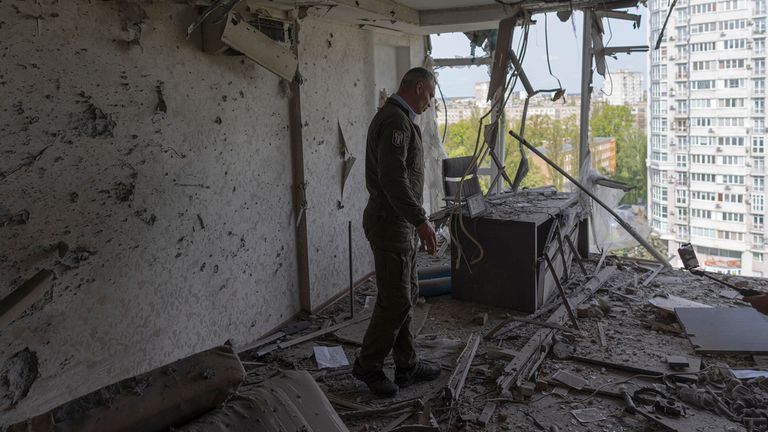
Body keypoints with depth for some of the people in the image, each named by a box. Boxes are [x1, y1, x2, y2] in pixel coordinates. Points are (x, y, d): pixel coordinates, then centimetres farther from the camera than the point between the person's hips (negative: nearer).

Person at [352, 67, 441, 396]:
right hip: (392, 224, -11)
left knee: (407, 295, 15)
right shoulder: (396, 121, -17)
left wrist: (416, 220, 26)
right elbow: (393, 178, -27)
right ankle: (368, 366, 13)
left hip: (398, 222, 11)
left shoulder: (393, 117, 17)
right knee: (395, 301, -2)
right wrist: (420, 221, -26)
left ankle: (407, 366, 24)